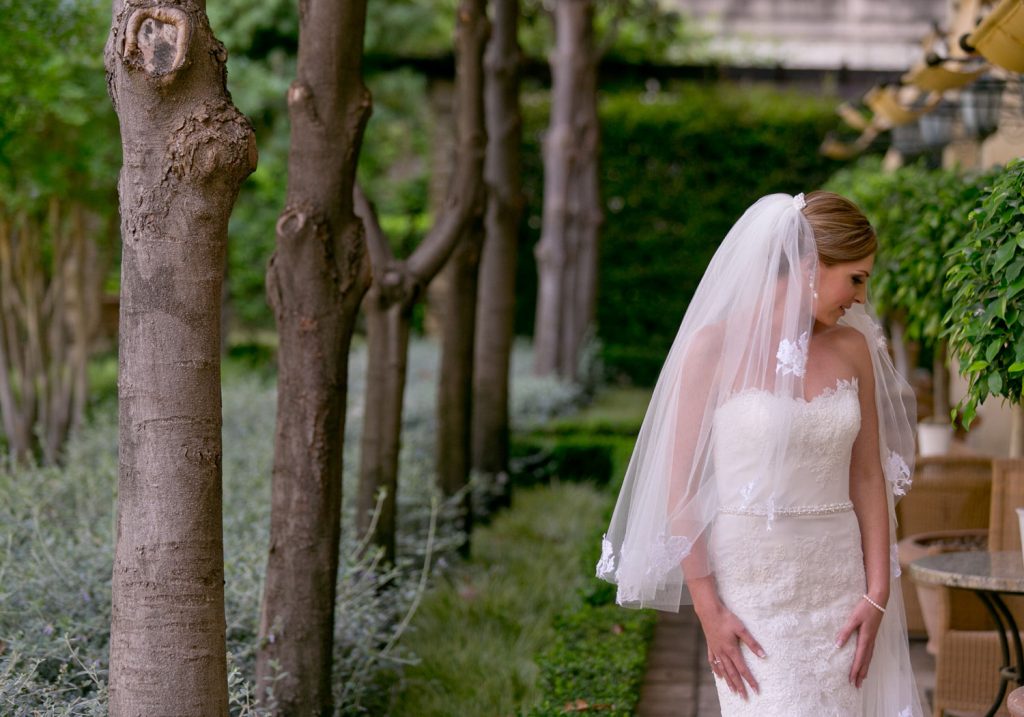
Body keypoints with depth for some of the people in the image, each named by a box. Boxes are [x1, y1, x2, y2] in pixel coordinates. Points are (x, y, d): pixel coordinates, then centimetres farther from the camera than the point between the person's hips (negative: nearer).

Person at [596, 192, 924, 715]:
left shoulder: (852, 348, 6)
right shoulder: (716, 346, -7)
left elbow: (869, 477, 9)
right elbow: (680, 488, -7)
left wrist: (878, 594, 1)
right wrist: (708, 610, -11)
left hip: (839, 584, 4)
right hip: (753, 585, -4)